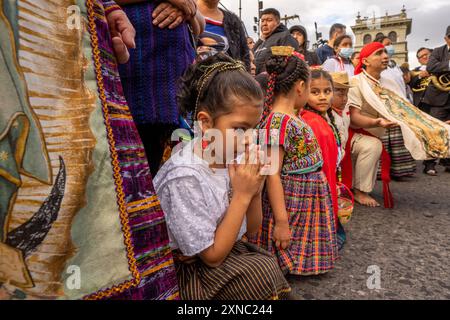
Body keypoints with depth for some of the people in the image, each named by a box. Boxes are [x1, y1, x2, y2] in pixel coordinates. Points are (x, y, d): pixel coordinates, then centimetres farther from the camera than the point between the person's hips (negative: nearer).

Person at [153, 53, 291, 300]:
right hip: (191, 268, -5)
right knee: (262, 273, -18)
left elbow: (251, 229, 3)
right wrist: (242, 195, -24)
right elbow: (213, 256, -19)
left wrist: (255, 191, -15)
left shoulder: (231, 156, -9)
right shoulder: (185, 177, -27)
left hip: (226, 247, 6)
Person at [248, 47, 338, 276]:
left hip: (310, 202, 10)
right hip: (291, 205, -10)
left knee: (302, 259, 24)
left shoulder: (293, 118, 6)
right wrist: (281, 221, -25)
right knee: (285, 264, 7)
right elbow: (273, 175, -26)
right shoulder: (277, 121, -23)